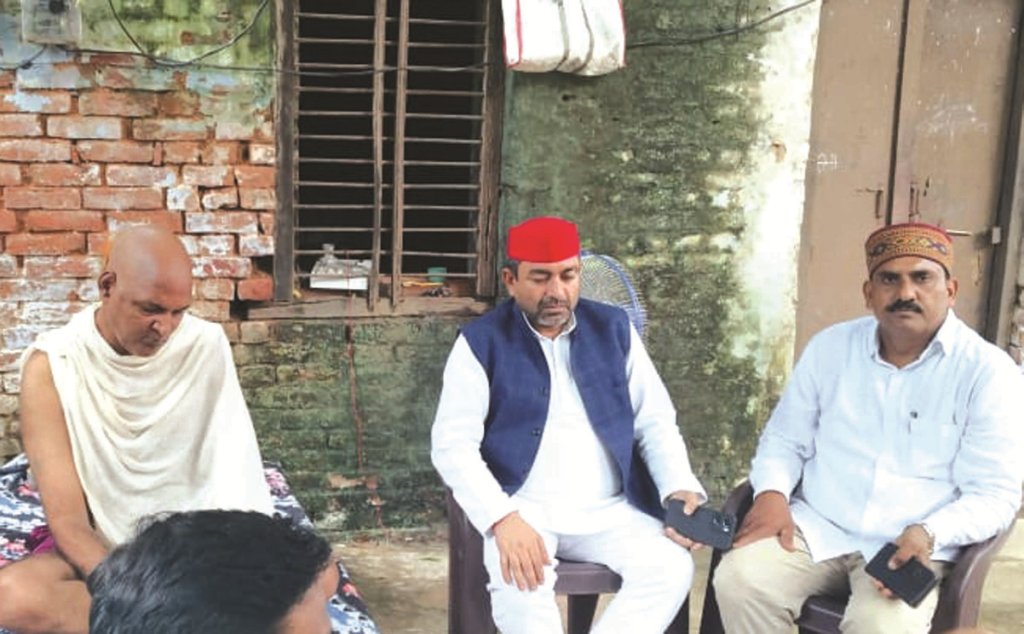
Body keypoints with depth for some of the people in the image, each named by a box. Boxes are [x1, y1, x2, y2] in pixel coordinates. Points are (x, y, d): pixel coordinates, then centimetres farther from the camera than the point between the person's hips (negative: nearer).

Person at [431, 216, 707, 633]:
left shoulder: (614, 329, 8)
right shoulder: (481, 342, 0)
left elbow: (655, 422, 10)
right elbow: (452, 445, -6)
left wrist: (680, 490, -10)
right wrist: (502, 518, -22)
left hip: (610, 510, 3)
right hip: (523, 508, -3)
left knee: (672, 567, -24)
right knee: (520, 581, -34)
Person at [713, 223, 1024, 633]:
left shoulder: (988, 371, -6)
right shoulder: (830, 347, 5)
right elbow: (784, 439, 12)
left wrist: (927, 534, -26)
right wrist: (771, 494, -9)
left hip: (912, 547, -3)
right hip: (816, 528, 3)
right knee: (740, 580, -23)